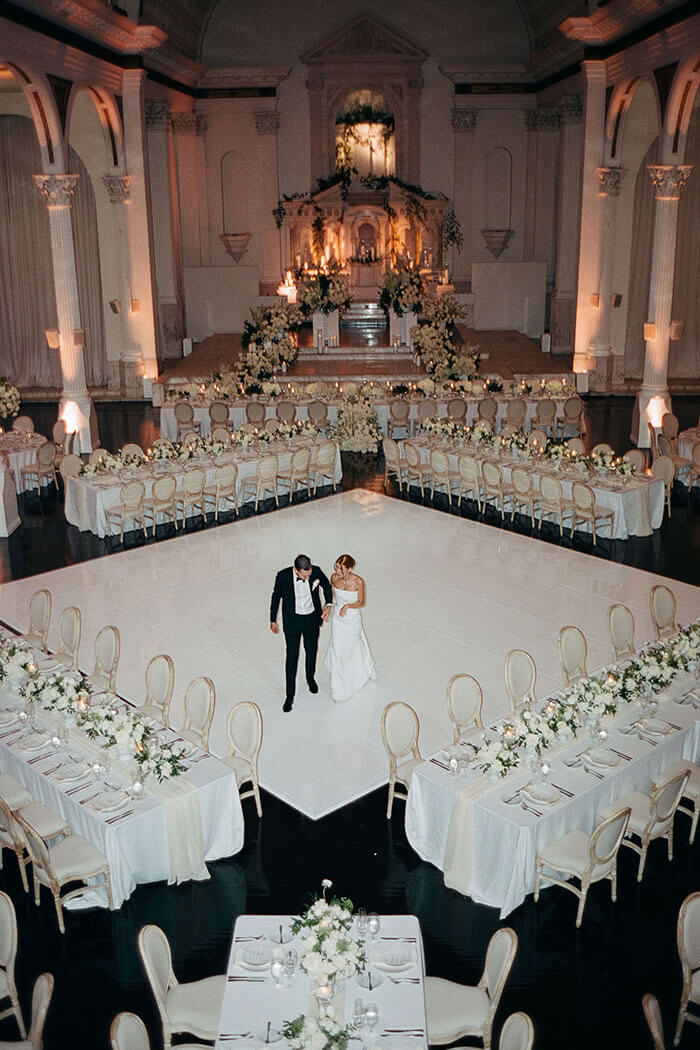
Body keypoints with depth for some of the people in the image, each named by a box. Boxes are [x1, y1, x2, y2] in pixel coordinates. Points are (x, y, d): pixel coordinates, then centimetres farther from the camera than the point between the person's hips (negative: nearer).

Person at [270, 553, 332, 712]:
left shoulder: (316, 571, -21)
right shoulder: (283, 576, -25)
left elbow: (326, 585, 1)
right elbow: (276, 596, -6)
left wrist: (328, 604, -13)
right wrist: (273, 620, 1)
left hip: (313, 619, 2)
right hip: (292, 621, -2)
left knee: (311, 651, 22)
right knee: (292, 657, 3)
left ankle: (311, 678, 50)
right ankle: (290, 695, 17)